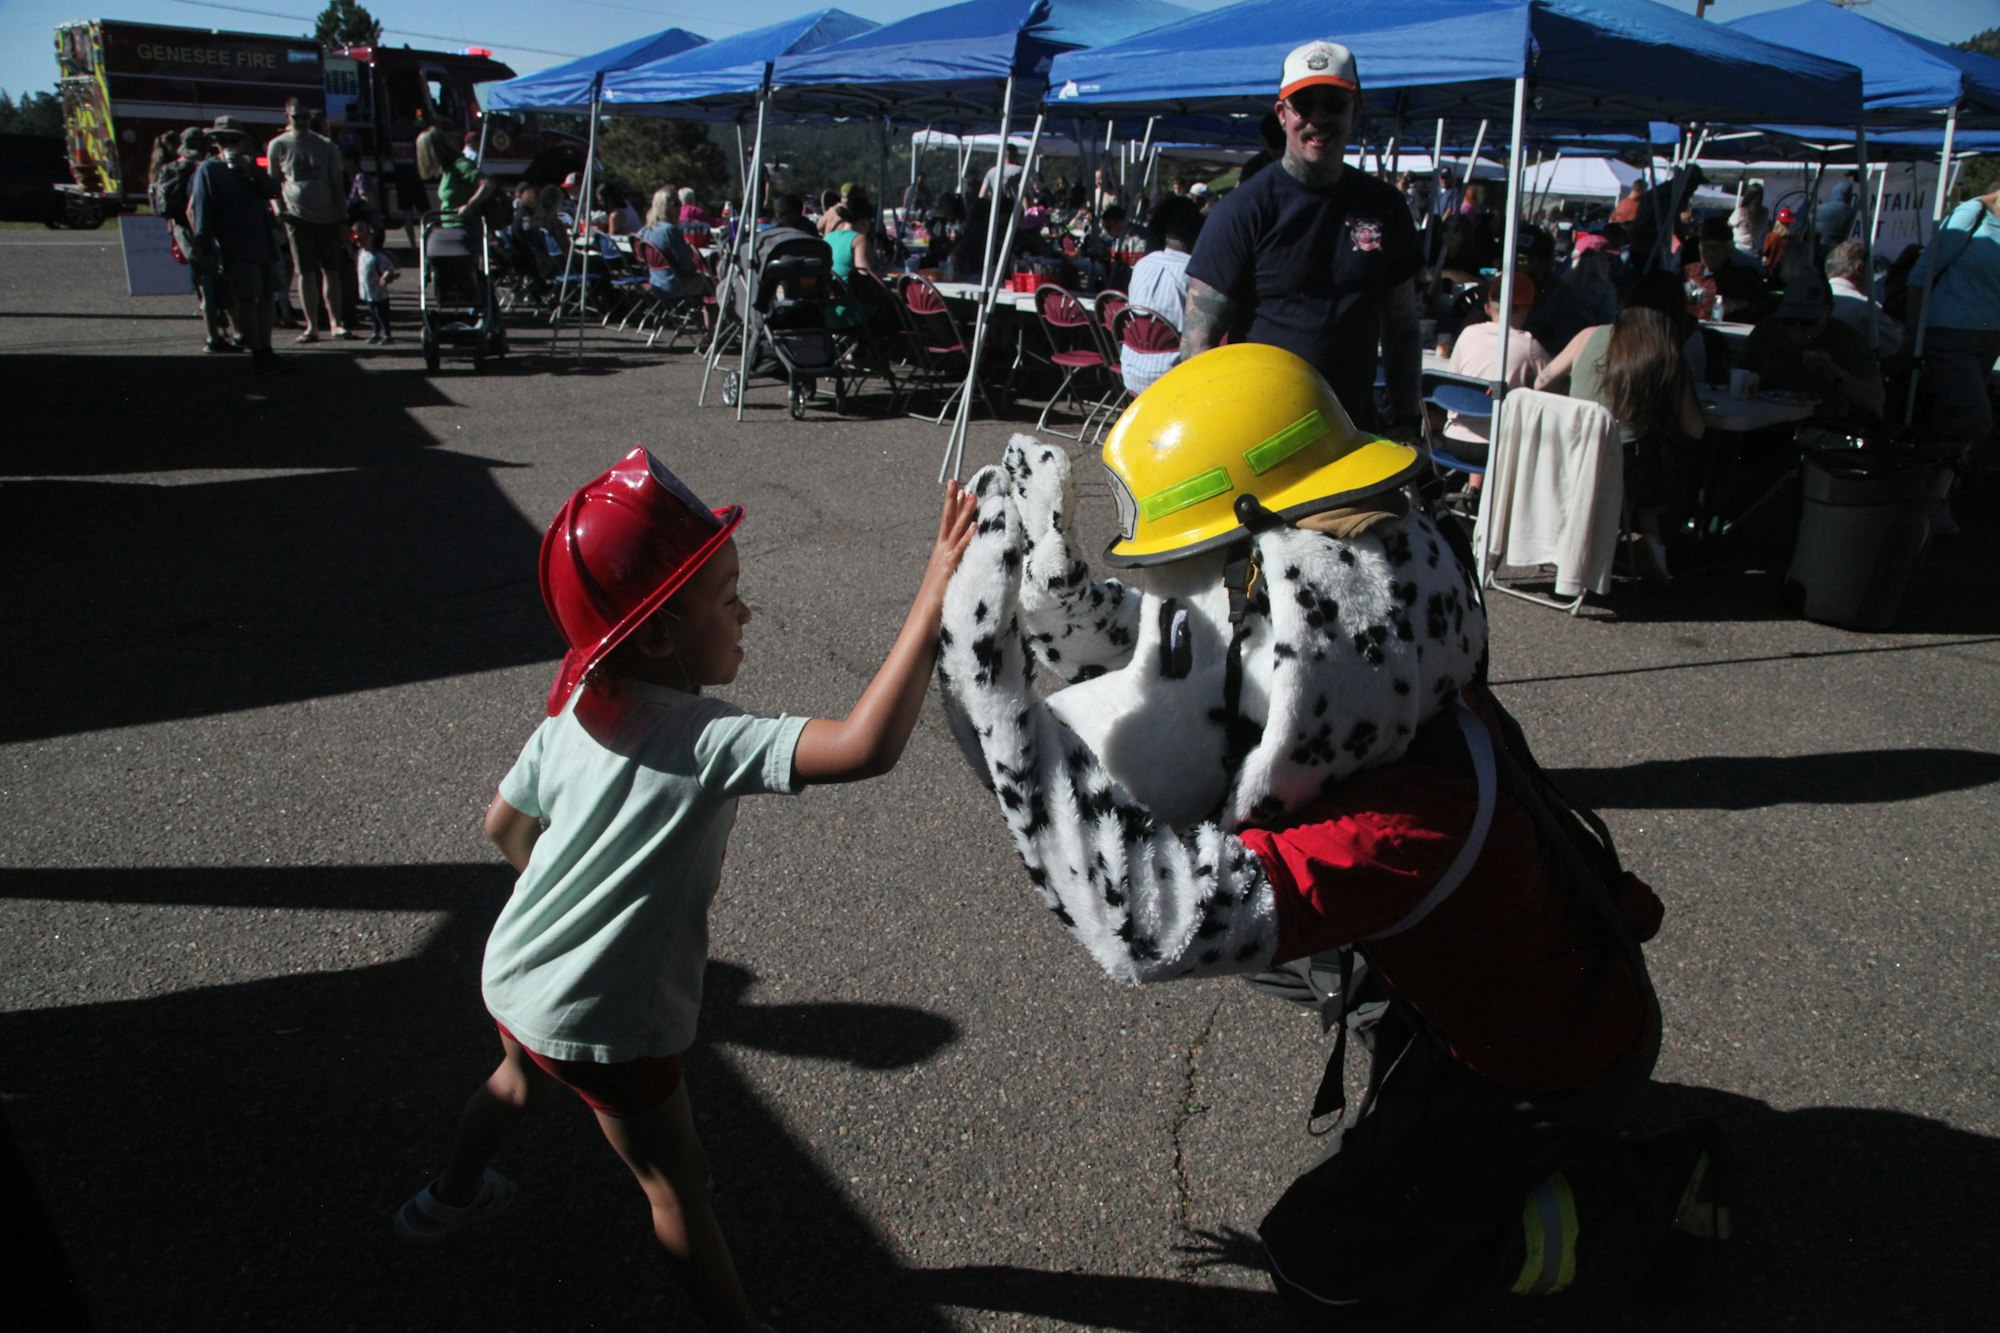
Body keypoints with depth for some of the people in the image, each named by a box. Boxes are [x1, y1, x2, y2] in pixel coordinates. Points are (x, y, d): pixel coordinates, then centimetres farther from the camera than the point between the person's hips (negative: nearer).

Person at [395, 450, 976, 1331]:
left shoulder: (572, 714, -7)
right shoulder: (707, 743, -32)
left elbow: (504, 825, 8)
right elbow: (864, 748, -46)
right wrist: (931, 603, -46)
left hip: (512, 979, 8)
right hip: (603, 1026, -8)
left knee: (519, 1081, 37)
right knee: (675, 1181, 11)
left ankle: (449, 1198, 64)